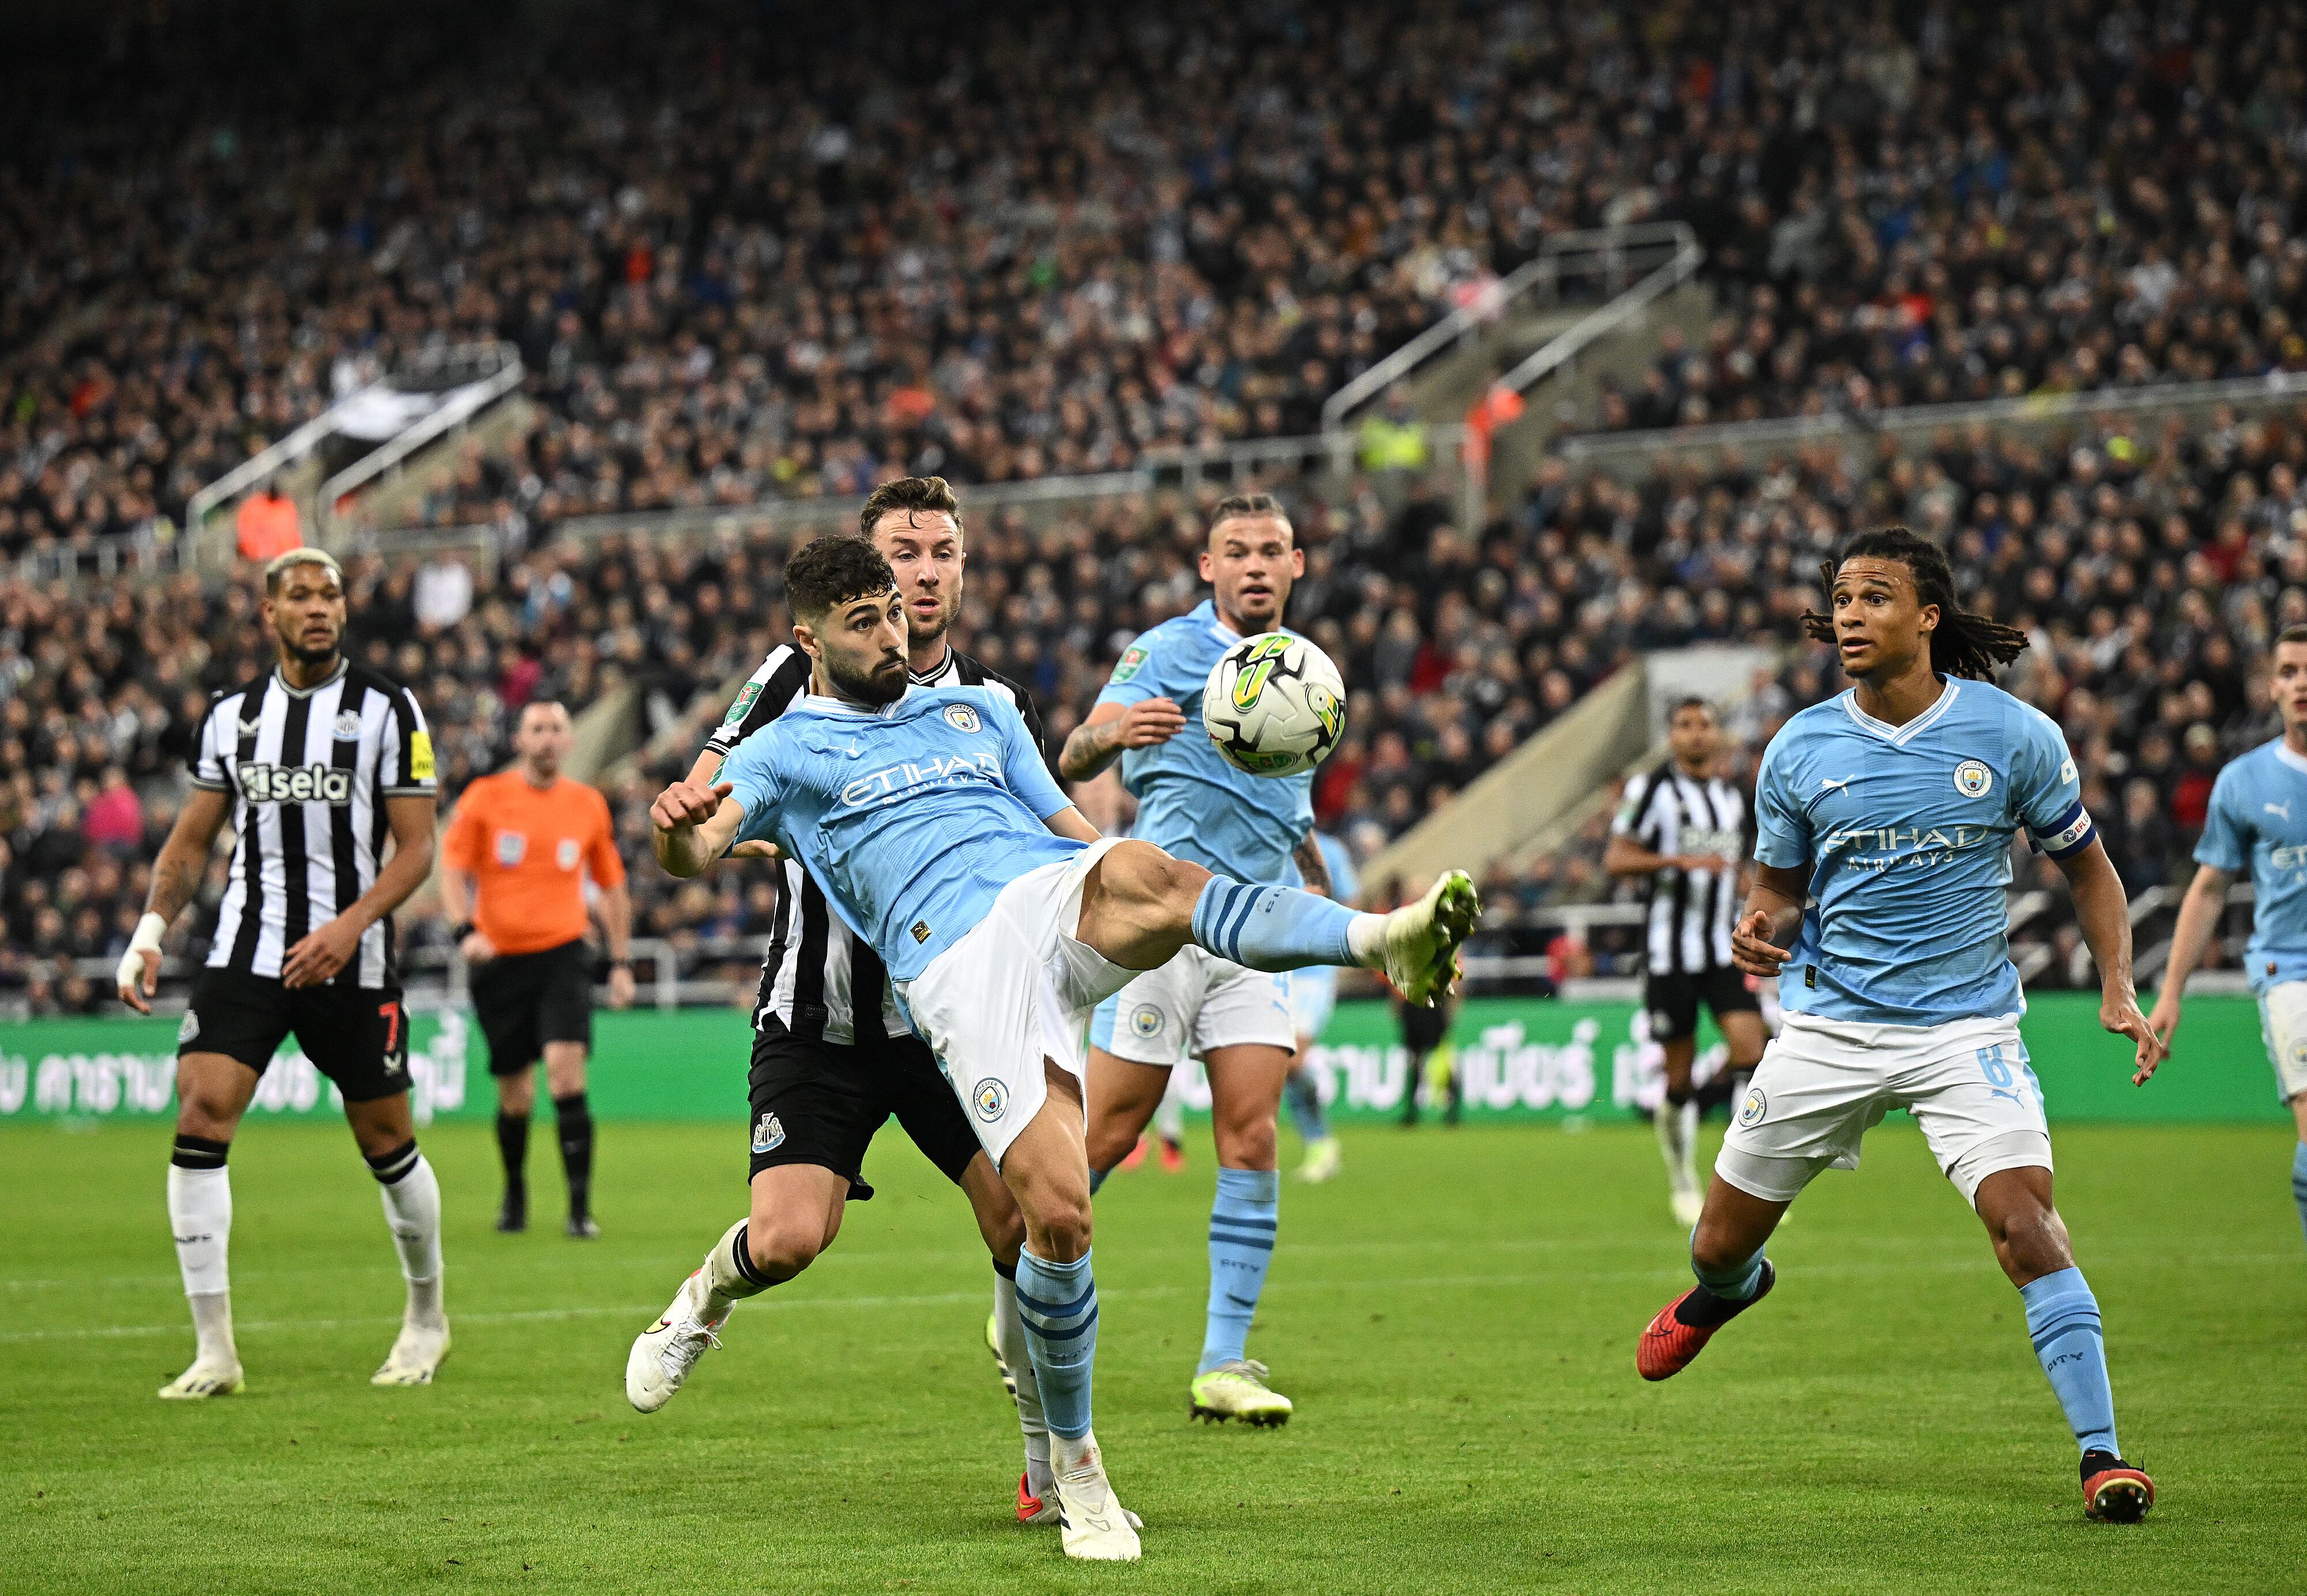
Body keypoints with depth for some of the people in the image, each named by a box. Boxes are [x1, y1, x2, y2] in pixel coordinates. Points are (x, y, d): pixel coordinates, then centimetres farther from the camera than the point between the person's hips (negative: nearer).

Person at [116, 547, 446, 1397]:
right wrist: (150, 932, 0)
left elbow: (416, 847, -4)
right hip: (245, 952, 2)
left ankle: (427, 1317, 32)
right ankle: (214, 1350, -11)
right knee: (200, 1118, -14)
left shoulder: (387, 710, -1)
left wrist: (349, 926, -18)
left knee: (386, 1141, 7)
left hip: (349, 962, -2)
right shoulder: (231, 715, 9)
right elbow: (191, 840, 15)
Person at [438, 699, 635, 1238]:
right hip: (500, 957, 0)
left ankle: (580, 1207, -16)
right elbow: (452, 867, -2)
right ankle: (514, 1193, 32)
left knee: (566, 1067, -19)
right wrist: (466, 928, -19)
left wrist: (621, 962, 14)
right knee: (515, 1095, 6)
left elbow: (611, 885, 16)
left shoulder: (589, 805, 6)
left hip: (563, 951, 0)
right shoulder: (485, 797, 0)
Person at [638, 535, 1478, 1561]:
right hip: (957, 966, -3)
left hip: (1061, 898, 3)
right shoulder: (786, 751, 19)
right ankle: (1075, 1469, 0)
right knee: (1056, 1213, -18)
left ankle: (1384, 939, -60)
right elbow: (698, 849, 3)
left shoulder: (977, 711, 32)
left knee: (1142, 872, -36)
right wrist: (676, 827, -23)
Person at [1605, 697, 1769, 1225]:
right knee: (1680, 1073, 1)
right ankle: (1683, 1183, 18)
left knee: (1751, 1050, -12)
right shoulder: (1652, 789, -3)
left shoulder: (1732, 799, 16)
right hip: (1669, 951, -4)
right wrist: (1680, 861, -20)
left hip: (1724, 948, 4)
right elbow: (1615, 860, -9)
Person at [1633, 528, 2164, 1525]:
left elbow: (2085, 865, 6)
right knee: (1721, 1243, 9)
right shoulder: (1799, 749, -2)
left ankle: (2101, 1456, -16)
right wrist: (1760, 932, -11)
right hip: (1828, 1024, 2)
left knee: (2026, 1226, -22)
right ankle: (1727, 1289, 48)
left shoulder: (2013, 735, -7)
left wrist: (2118, 991, -5)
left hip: (1966, 1026, -2)